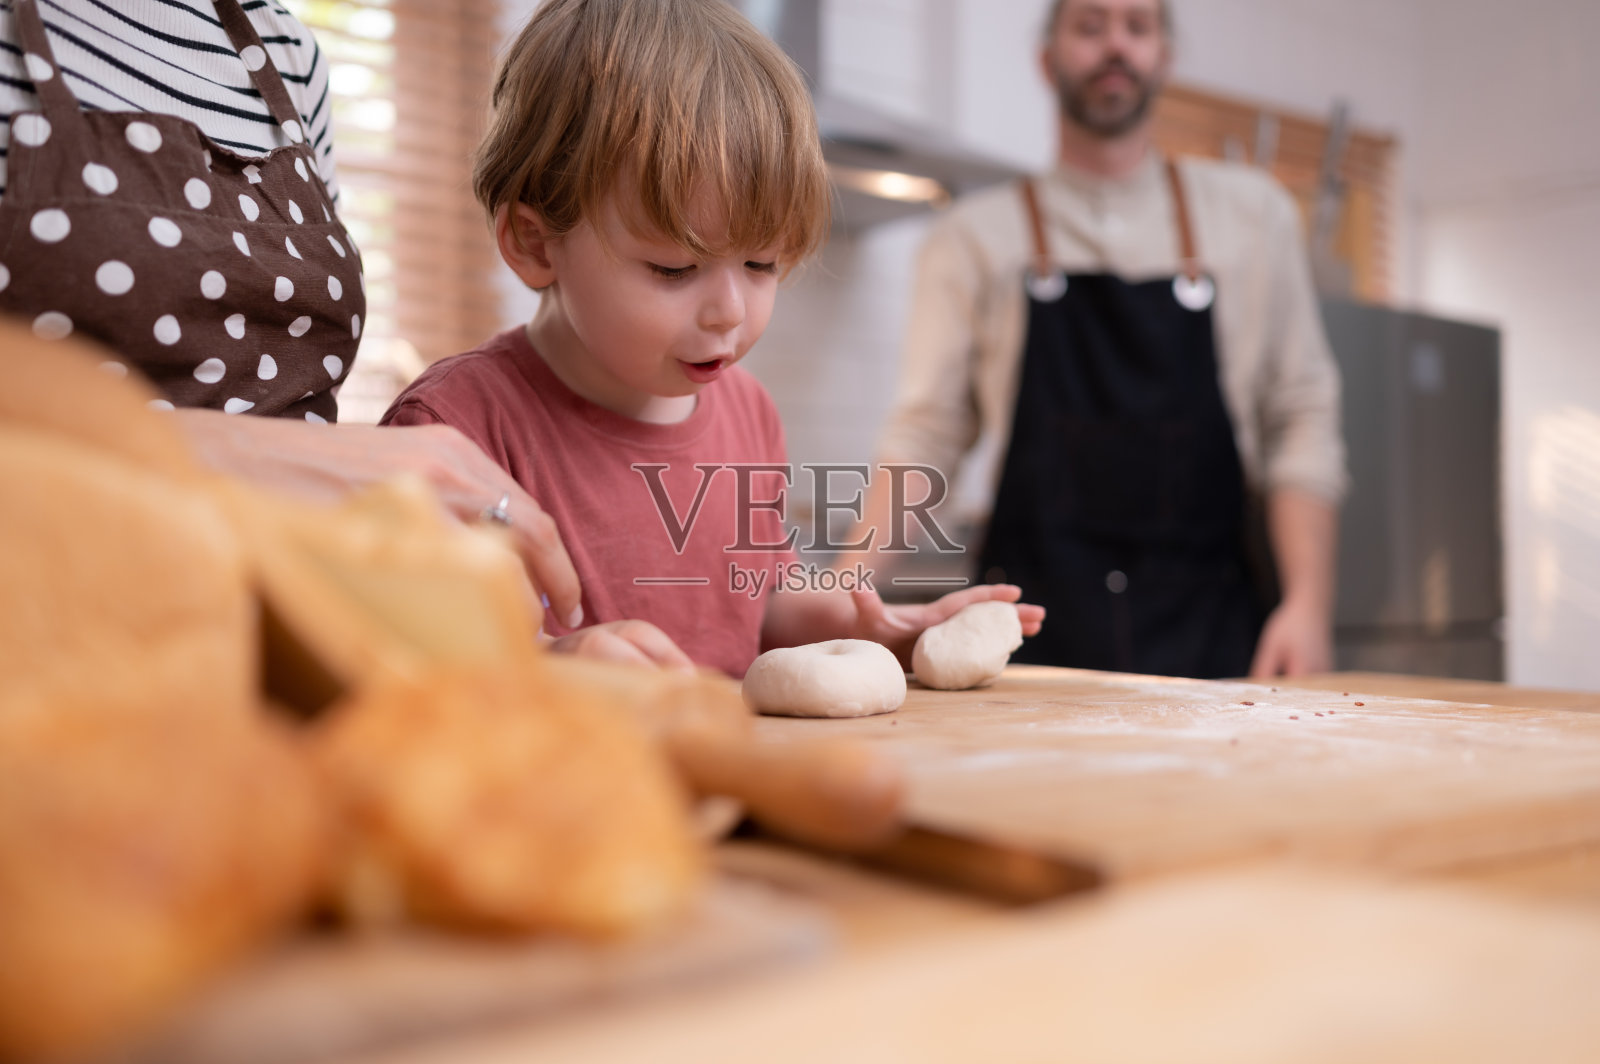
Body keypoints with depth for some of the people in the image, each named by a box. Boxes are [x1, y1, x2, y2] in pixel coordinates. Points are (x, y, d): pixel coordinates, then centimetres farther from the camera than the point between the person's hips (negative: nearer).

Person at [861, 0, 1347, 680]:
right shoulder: (973, 237, 8)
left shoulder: (1253, 214, 12)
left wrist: (1308, 604, -3)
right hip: (1033, 635, -1)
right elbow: (926, 437, 4)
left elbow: (1302, 421, 8)